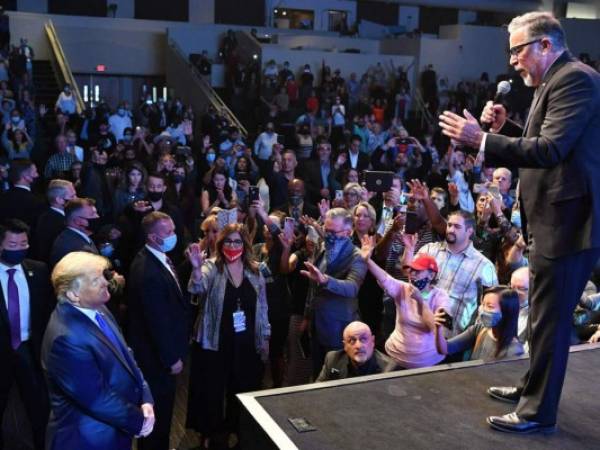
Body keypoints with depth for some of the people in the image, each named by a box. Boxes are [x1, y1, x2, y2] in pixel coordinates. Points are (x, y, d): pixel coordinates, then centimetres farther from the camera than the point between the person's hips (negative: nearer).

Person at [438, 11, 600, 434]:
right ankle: (533, 387, 37)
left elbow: (549, 150, -27)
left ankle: (539, 411, 12)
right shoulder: (557, 81, 16)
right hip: (554, 220, 11)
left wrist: (481, 139, -28)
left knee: (550, 319, -1)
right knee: (544, 315, 21)